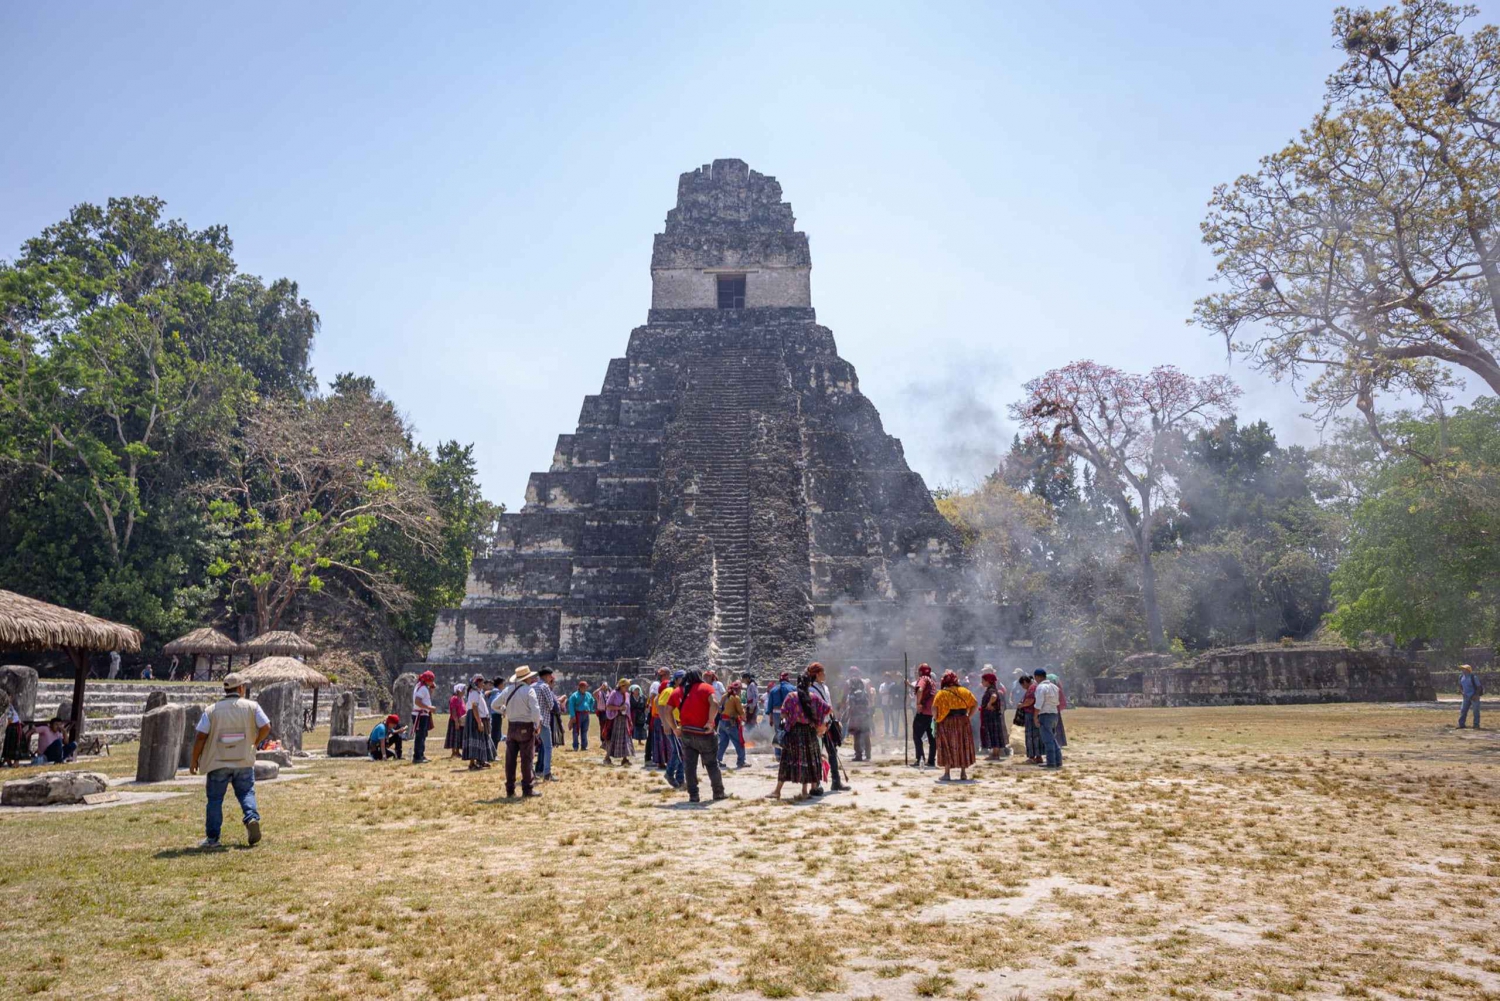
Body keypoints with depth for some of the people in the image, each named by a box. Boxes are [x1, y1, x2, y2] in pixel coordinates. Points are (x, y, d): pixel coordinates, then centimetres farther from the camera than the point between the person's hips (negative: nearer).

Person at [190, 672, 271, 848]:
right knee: (246, 792, 15)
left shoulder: (212, 710, -4)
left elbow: (201, 736, -6)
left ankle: (212, 838, 14)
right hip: (244, 761, 0)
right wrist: (255, 743, 11)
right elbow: (266, 727, -8)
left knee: (215, 799, 10)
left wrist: (194, 760, 5)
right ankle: (252, 818, -9)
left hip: (218, 762, 0)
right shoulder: (252, 706, -3)